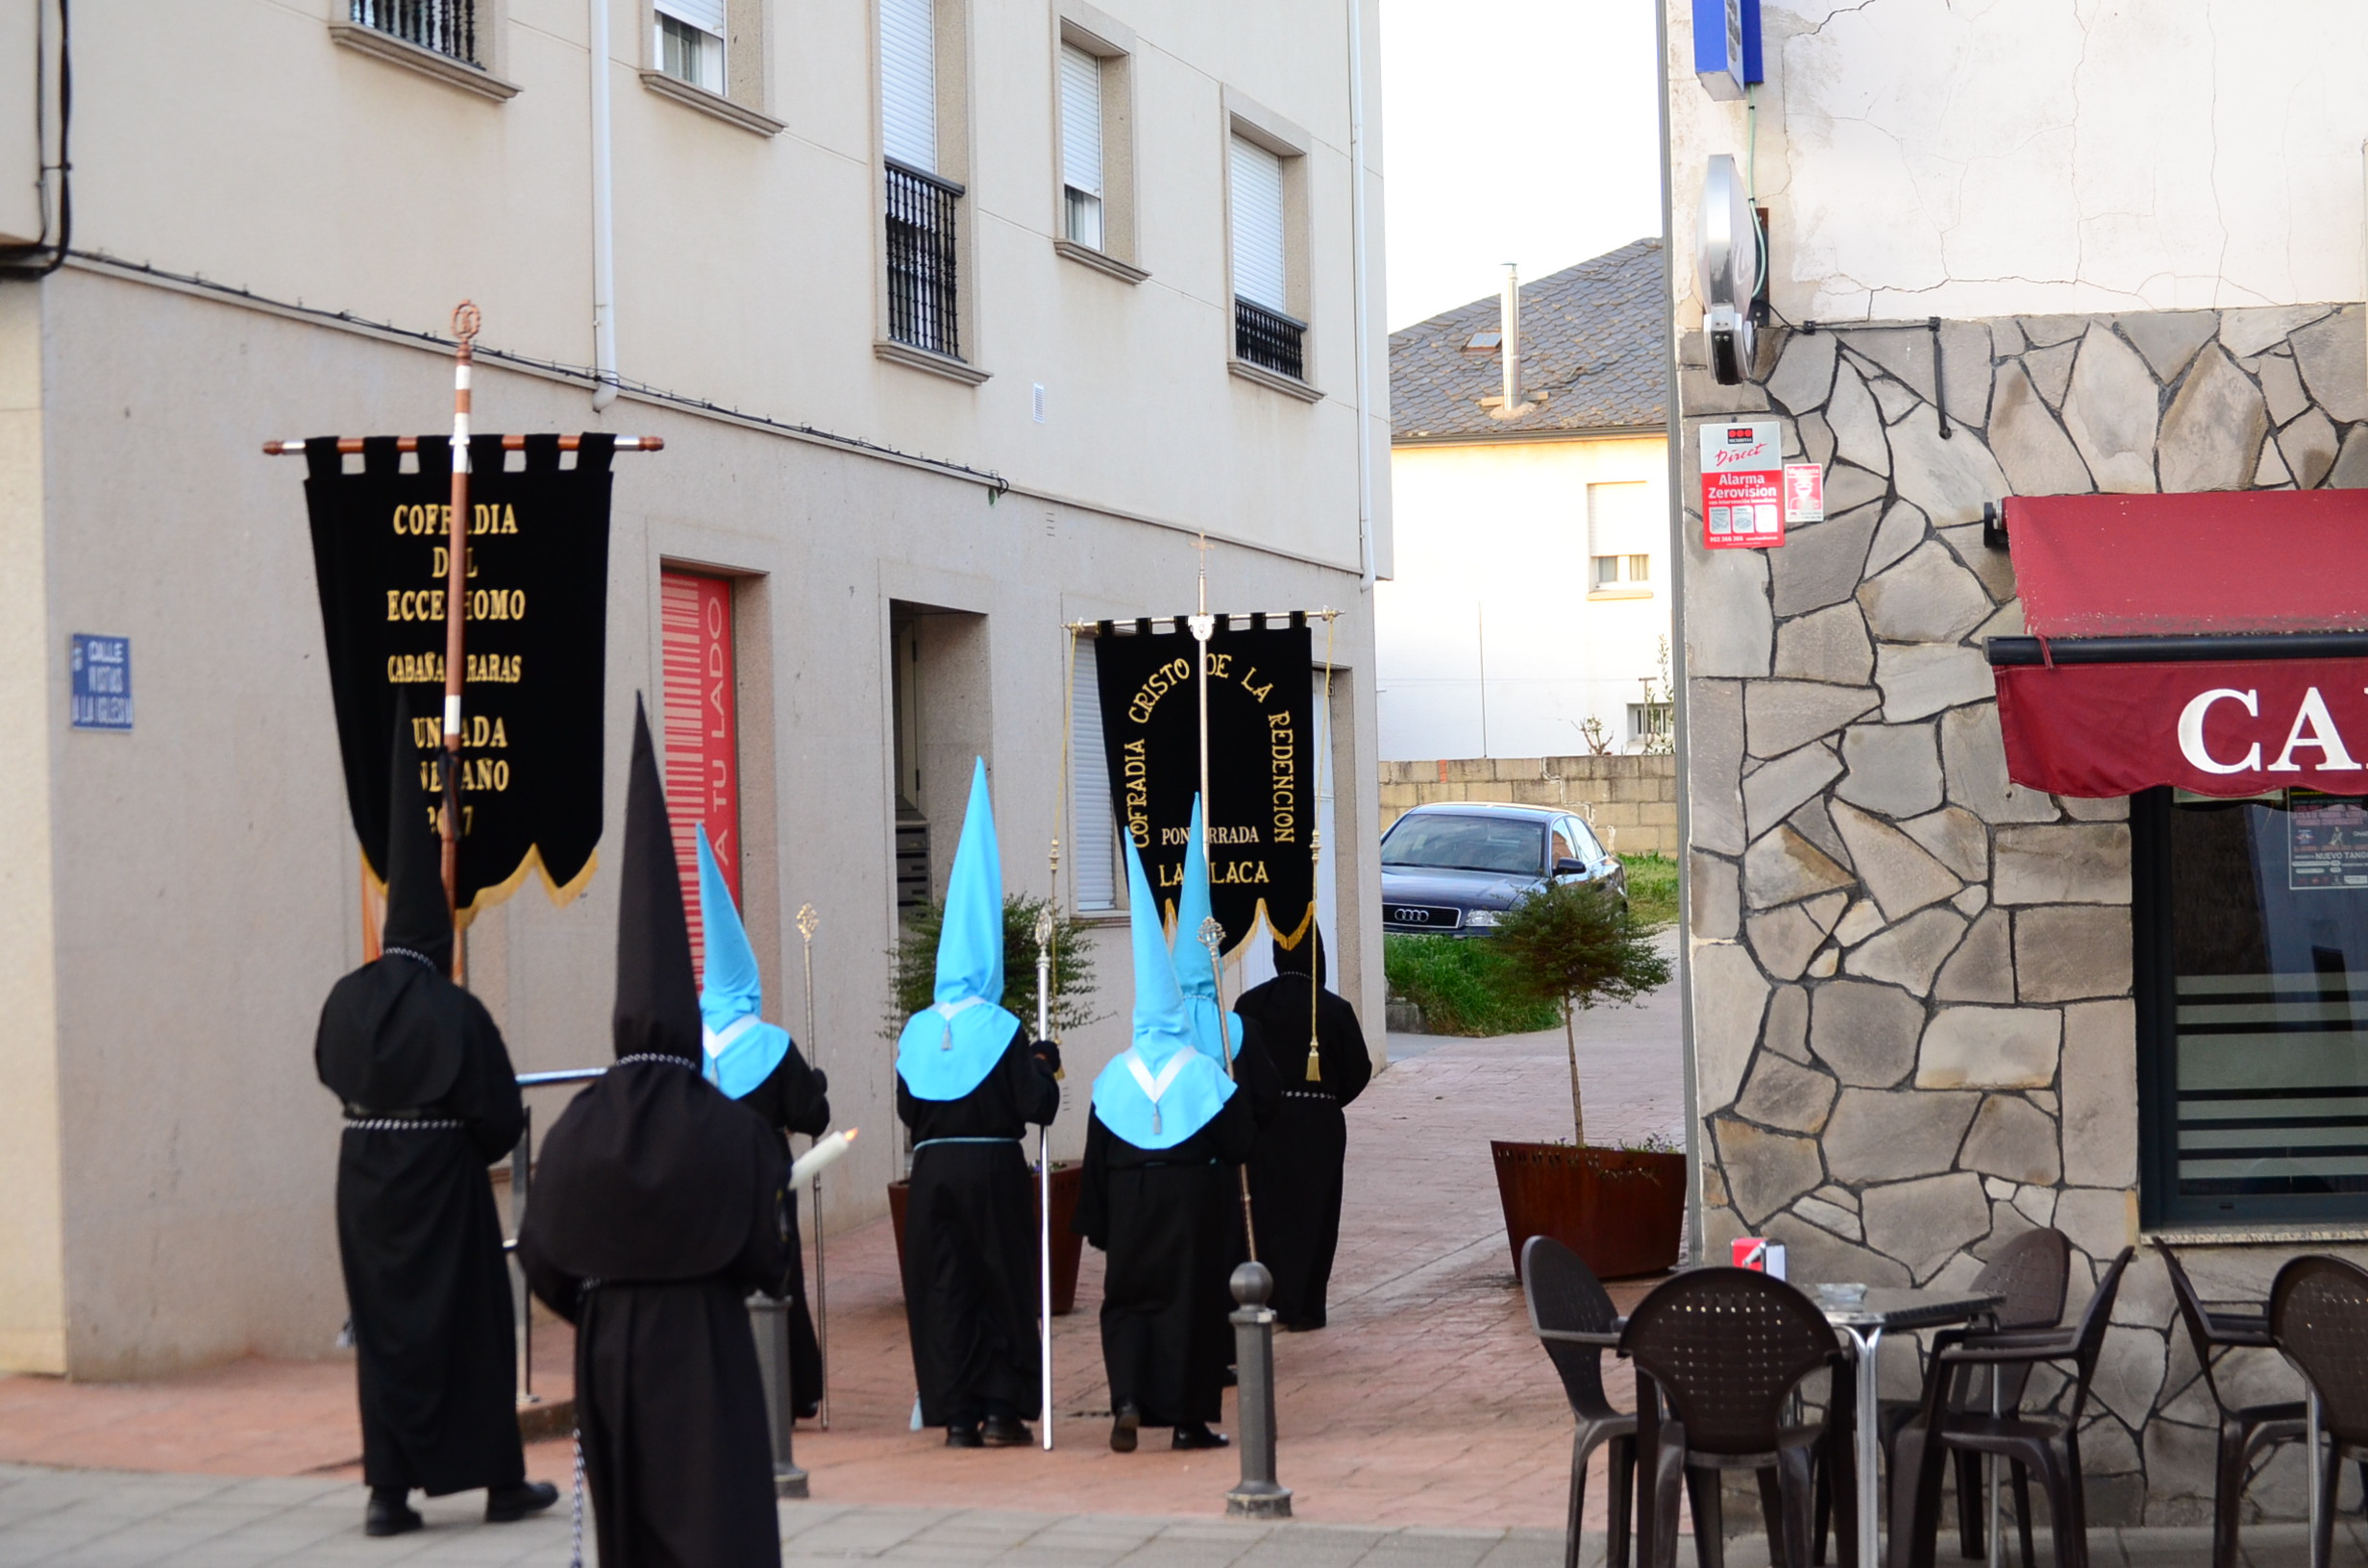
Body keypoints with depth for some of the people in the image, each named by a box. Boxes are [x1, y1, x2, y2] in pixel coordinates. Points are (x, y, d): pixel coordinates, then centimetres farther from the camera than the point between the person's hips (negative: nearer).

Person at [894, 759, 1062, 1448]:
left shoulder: (915, 1033, 2)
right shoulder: (1002, 1030, -9)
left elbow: (906, 1110, 8)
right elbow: (1038, 1106, -11)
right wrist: (1043, 1065, 6)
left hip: (931, 1169, 3)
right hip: (994, 1167, -3)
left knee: (942, 1287, 7)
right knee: (1003, 1284, 7)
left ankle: (956, 1415, 5)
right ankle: (1001, 1410, 5)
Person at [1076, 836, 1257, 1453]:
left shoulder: (1115, 1076, -2)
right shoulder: (1205, 1074, -8)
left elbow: (1096, 1160, 1)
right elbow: (1239, 1142, -7)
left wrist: (1098, 1226, 8)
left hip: (1130, 1205, 2)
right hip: (1195, 1204, -1)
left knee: (1127, 1300, 11)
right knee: (1192, 1303, 6)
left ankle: (1127, 1400, -11)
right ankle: (1188, 1418, 7)